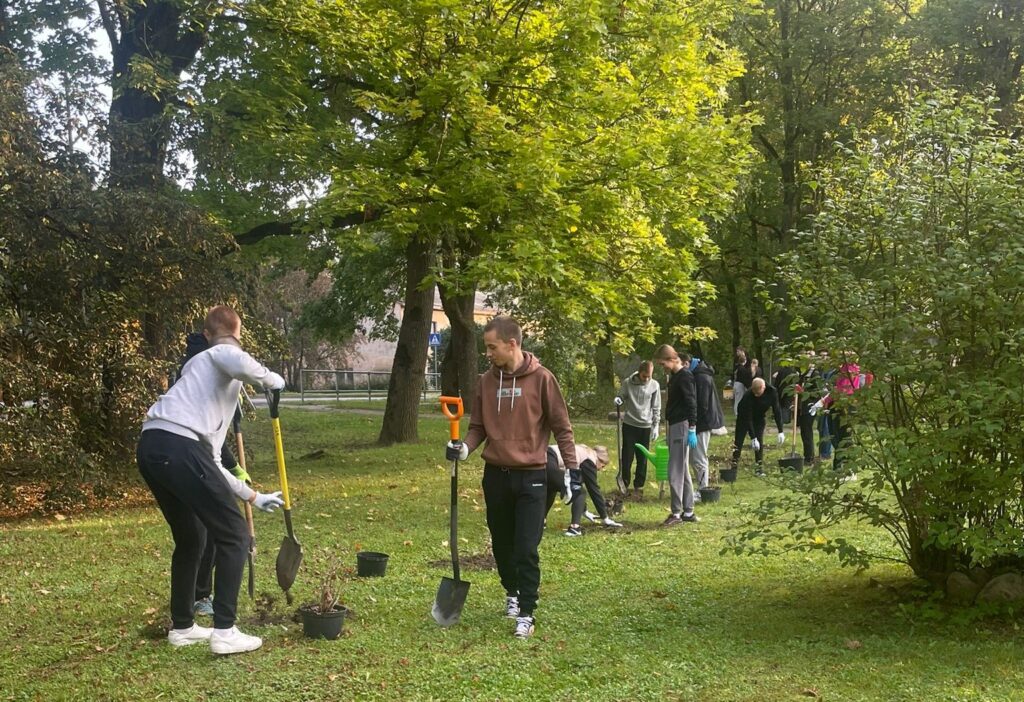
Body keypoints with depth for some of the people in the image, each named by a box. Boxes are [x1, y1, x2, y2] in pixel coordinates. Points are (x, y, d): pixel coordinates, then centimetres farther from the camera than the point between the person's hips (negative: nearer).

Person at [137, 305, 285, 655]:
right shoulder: (223, 352, 12)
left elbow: (210, 459, 33)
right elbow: (236, 361, -20)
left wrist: (253, 496, 38)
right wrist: (270, 379, 1)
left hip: (151, 449, 9)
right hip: (179, 446, -9)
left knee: (191, 538, 25)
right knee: (233, 535, 3)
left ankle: (182, 627, 33)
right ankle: (224, 631, 1)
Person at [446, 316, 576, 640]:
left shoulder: (541, 378, -9)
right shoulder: (487, 381, 3)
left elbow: (560, 425, -4)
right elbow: (479, 427, 10)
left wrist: (572, 465, -9)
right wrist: (464, 447, -9)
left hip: (531, 476, -4)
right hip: (496, 475, 4)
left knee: (526, 549, -7)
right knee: (502, 544, 15)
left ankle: (526, 614, 2)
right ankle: (512, 593, 37)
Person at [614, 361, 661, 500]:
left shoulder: (654, 385, -2)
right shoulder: (627, 383, -5)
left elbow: (656, 408, 4)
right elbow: (621, 399, 6)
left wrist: (655, 426, 0)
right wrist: (618, 401, -17)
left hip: (646, 426, 1)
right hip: (629, 425, -1)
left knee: (642, 459, 5)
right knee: (627, 457, 1)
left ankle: (638, 487, 14)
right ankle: (624, 485, 14)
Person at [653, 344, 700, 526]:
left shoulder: (685, 375, -12)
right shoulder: (674, 376, 16)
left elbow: (692, 403, -17)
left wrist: (692, 430, -21)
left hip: (682, 426, -10)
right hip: (674, 426, 10)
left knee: (675, 471, -9)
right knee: (682, 471, 12)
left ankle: (677, 513, -6)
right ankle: (688, 512, 16)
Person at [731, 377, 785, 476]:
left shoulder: (772, 392, -27)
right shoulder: (748, 396, -36)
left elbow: (777, 411, -18)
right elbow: (747, 419, -33)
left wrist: (781, 431, -21)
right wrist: (753, 438, -35)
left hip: (759, 418, 2)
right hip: (744, 417, -2)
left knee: (759, 442, -9)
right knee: (739, 441, -7)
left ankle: (759, 468, -4)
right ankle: (734, 466, -1)